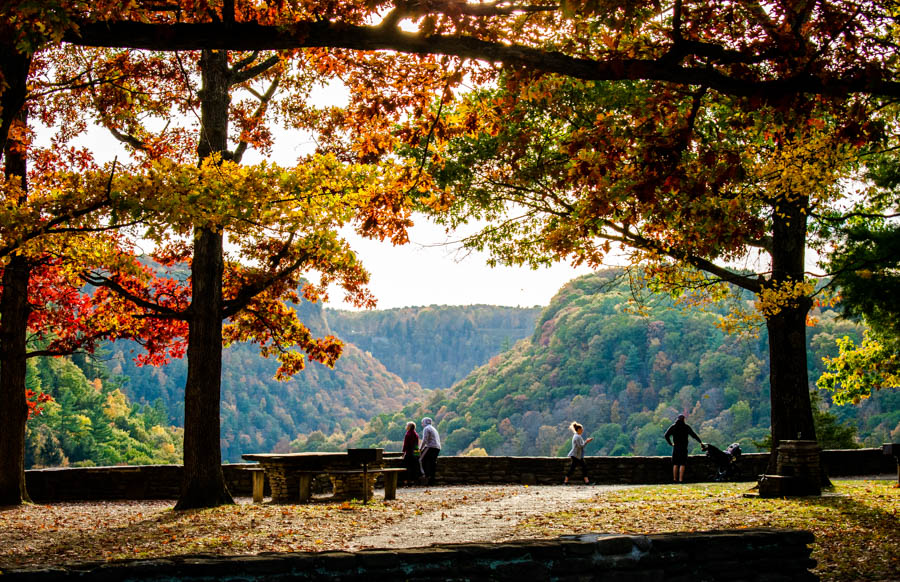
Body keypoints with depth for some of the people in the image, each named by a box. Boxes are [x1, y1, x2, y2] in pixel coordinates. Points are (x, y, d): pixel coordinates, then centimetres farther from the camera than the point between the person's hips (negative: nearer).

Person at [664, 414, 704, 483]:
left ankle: (675, 479, 8)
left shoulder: (673, 427, 6)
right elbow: (693, 435, -1)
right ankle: (680, 479, -8)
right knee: (682, 464, -2)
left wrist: (670, 443, 4)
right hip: (683, 447, -3)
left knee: (675, 464, 9)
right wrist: (700, 442, 8)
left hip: (675, 448, 3)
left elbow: (666, 435, -2)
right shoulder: (686, 427, -1)